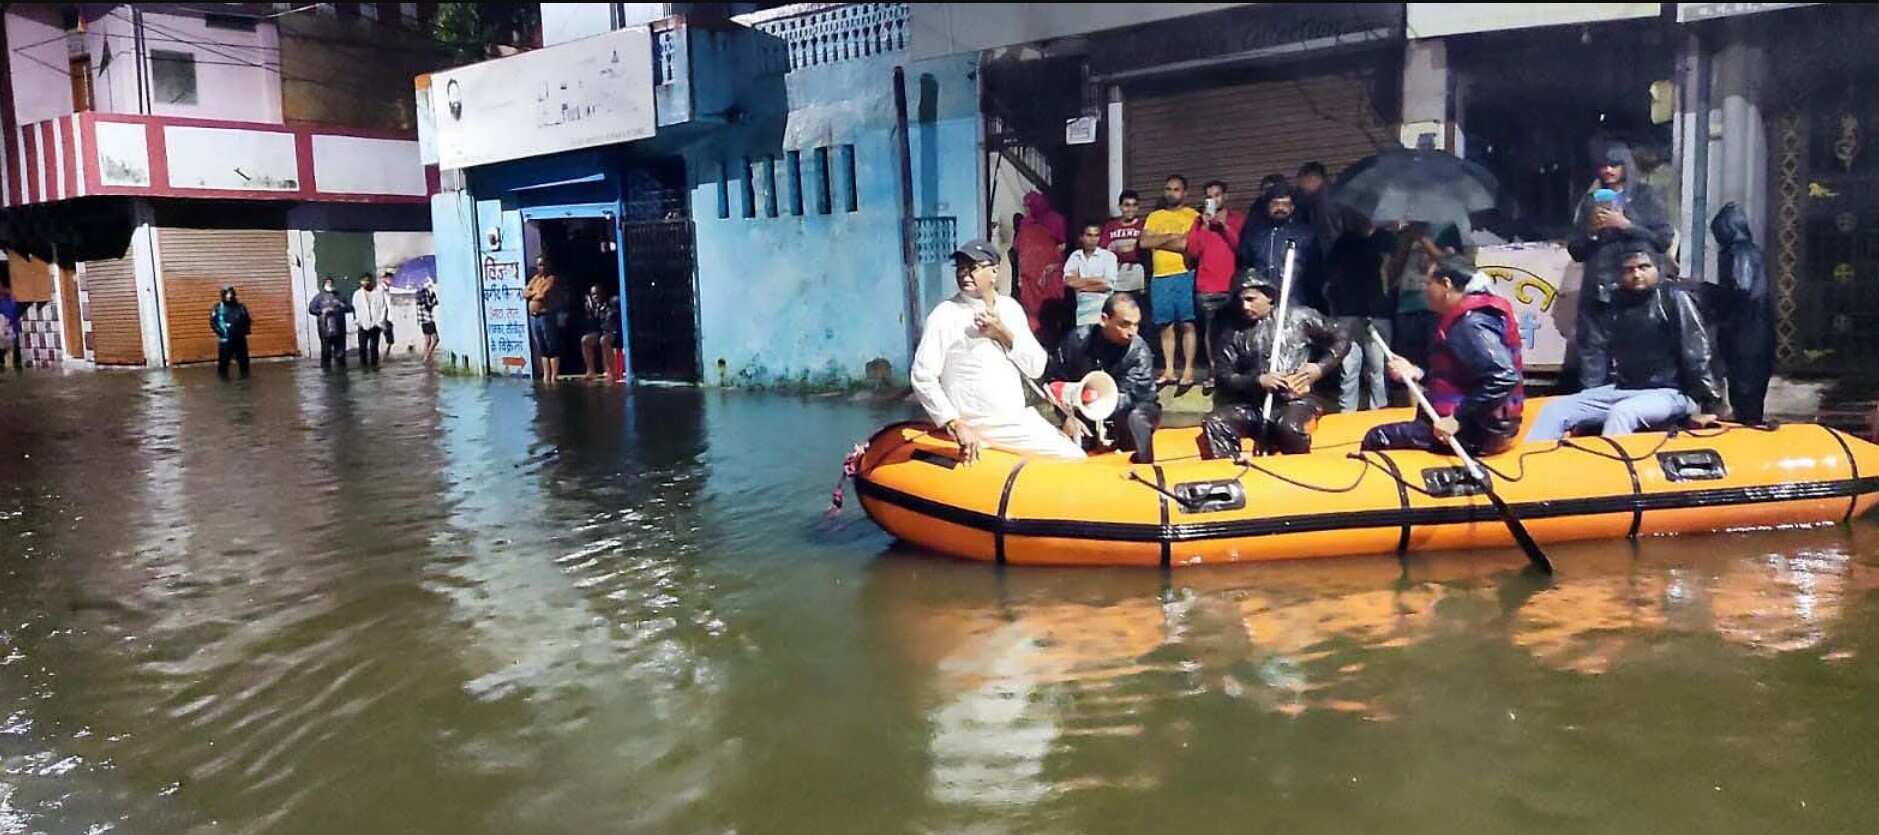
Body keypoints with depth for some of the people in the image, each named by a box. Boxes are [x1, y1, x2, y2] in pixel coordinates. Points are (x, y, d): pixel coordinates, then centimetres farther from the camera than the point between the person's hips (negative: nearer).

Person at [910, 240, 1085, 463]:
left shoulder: (1010, 307, 8)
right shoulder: (944, 315, -8)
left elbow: (1036, 368, 4)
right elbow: (922, 377, -14)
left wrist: (1004, 334, -11)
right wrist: (956, 424, -20)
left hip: (1021, 421, 5)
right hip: (974, 430, -5)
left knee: (1075, 460, 1)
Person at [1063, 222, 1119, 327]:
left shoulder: (1108, 256, 2)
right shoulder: (1075, 256, 11)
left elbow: (1107, 285, -8)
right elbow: (1068, 281, -1)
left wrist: (1080, 283, 0)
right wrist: (1095, 280, -6)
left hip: (1102, 307, -3)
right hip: (1081, 307, 3)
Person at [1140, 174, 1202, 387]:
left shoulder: (1193, 216, 4)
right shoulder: (1154, 217, 16)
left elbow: (1188, 244, -11)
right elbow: (1144, 242, 2)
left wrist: (1157, 242, -3)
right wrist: (1171, 236, -6)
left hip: (1185, 276, -4)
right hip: (1159, 277, 4)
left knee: (1187, 324, -5)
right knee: (1166, 326, 5)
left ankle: (1188, 370, -3)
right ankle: (1168, 370, 9)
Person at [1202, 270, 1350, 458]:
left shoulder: (1300, 317, 6)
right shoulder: (1233, 331, 11)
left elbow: (1341, 340, 14)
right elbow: (1222, 376, 5)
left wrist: (1320, 368, -3)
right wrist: (1257, 381, -11)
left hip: (1296, 400, -3)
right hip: (1253, 405, 3)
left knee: (1289, 427, -37)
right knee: (1214, 424, -25)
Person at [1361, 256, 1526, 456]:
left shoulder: (1471, 324, -19)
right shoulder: (1464, 319, 14)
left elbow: (1503, 378, -29)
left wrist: (1458, 420, -28)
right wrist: (1417, 373, 9)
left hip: (1476, 431, -11)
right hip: (1473, 424, 11)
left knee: (1376, 439, -15)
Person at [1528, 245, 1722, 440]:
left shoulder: (1674, 298, -4)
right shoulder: (1614, 304, 11)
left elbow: (1697, 353, -8)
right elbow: (1594, 351, 13)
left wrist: (1707, 403, -12)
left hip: (1667, 393, -5)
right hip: (1619, 390, 6)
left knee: (1622, 413, -37)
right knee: (1555, 409, -12)